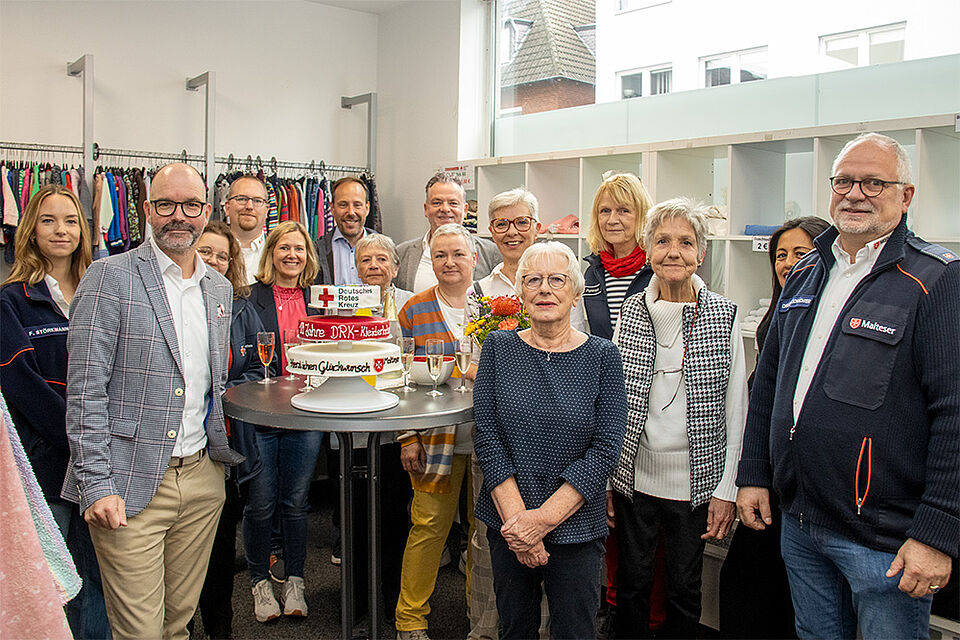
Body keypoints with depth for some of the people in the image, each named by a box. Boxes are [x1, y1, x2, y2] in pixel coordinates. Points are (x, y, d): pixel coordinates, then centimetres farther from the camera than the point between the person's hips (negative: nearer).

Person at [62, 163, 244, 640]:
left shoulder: (220, 289, 12)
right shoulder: (110, 277, -7)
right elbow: (85, 389, -11)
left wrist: (228, 448, 12)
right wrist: (97, 484, -15)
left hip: (203, 478, 5)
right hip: (131, 484, -5)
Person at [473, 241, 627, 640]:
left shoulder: (602, 357, -4)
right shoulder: (499, 348, -1)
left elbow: (605, 449, -10)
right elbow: (487, 439, -5)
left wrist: (545, 517, -16)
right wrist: (516, 517, -13)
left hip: (576, 528, -1)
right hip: (508, 524, 2)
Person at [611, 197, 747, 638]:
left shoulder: (723, 316, -6)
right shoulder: (631, 312, -1)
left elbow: (735, 412, -2)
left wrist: (726, 490, -5)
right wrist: (605, 478, 3)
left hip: (695, 481, -1)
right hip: (633, 475, 2)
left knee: (685, 588, 13)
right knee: (632, 581, 14)